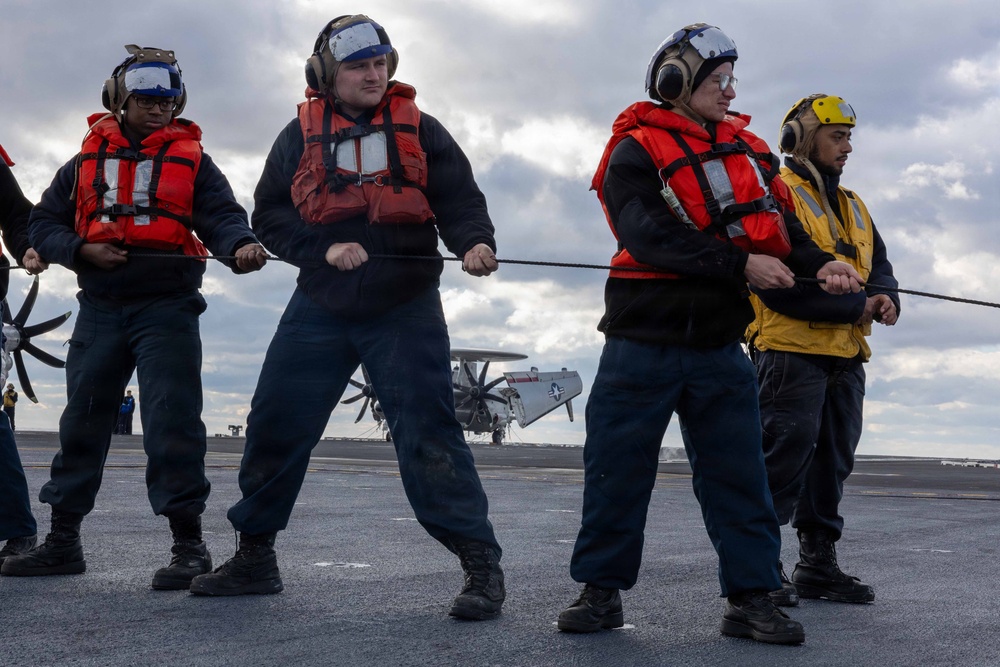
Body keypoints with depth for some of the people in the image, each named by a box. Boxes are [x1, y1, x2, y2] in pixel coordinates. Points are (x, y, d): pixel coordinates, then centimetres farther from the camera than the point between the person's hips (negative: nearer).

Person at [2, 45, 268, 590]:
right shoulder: (87, 161, 13)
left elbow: (221, 216, -6)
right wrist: (82, 250, -6)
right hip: (100, 309, 3)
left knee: (172, 421, -10)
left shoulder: (192, 159, 7)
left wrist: (240, 245, -28)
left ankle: (188, 544, -7)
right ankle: (63, 540, 19)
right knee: (82, 422, 9)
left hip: (168, 307, -3)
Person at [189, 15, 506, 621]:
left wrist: (475, 241, -25)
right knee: (276, 424, 6)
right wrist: (325, 249, -13)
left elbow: (459, 197, -3)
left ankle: (482, 565, -5)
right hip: (321, 308, 3)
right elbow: (270, 213, 3)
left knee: (427, 431, -10)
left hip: (405, 306, -3)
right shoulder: (300, 135, 8)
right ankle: (254, 558, 22)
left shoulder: (419, 129, 4)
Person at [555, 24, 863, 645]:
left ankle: (752, 597, 12)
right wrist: (741, 265, -25)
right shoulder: (637, 152, -6)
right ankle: (602, 589, 17)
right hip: (643, 343, -4)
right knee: (618, 470, 3)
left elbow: (778, 224, 5)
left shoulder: (748, 151, 12)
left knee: (740, 475, 5)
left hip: (719, 348, 4)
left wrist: (818, 263, -16)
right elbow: (649, 234, -21)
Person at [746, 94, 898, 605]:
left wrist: (885, 298, -6)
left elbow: (878, 266, 19)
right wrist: (855, 306, -15)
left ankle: (818, 563, 20)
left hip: (845, 356, 8)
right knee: (785, 453, -9)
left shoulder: (853, 207, 21)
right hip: (792, 350, -8)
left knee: (833, 460, 11)